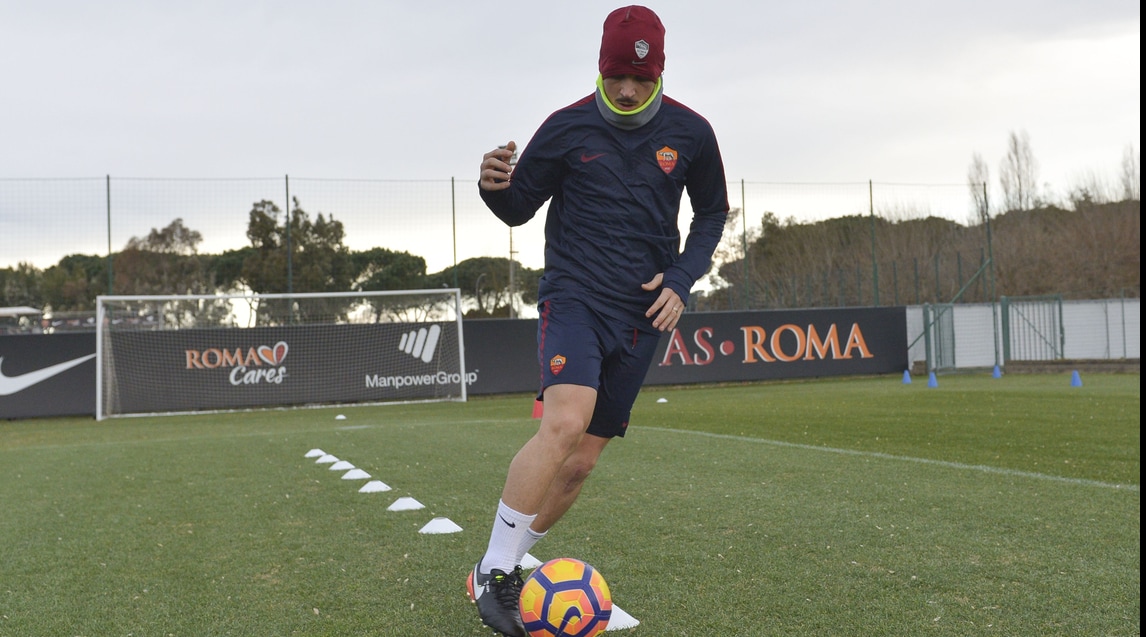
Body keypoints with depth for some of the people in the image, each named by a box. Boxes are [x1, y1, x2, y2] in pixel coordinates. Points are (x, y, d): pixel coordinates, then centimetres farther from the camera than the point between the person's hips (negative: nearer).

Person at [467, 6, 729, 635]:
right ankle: (492, 573, -17)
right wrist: (495, 187, -19)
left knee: (580, 462, 4)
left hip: (641, 313, 3)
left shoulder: (690, 134, 3)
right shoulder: (567, 127, -3)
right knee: (564, 423, -28)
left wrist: (682, 279, 1)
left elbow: (712, 214, 16)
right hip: (573, 298, -3)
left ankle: (509, 566, 22)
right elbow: (519, 209, 5)